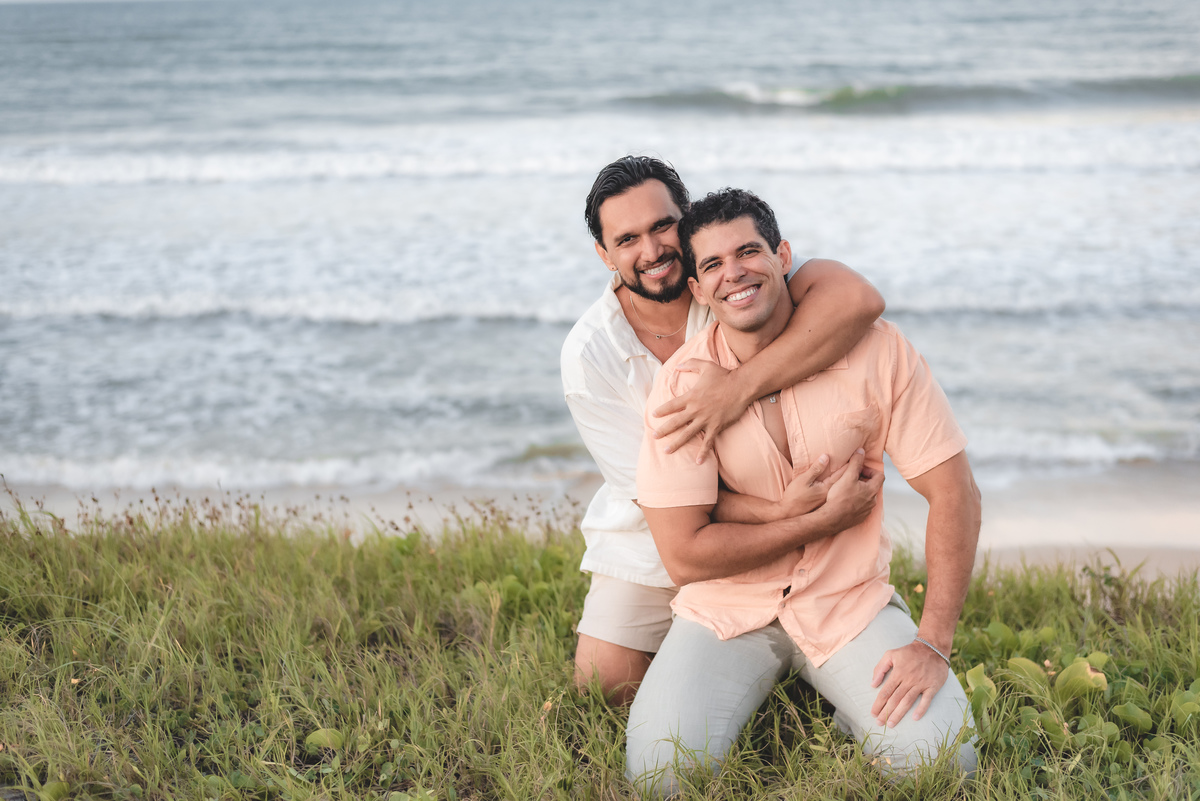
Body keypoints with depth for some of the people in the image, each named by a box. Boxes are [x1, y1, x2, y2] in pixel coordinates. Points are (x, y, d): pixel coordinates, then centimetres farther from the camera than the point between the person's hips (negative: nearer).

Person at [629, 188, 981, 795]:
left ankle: (856, 708, 11)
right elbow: (684, 555, -13)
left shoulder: (874, 348, -10)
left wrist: (934, 644, -15)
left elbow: (953, 494, -8)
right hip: (727, 608, 0)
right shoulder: (682, 383, -12)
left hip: (850, 601, 0)